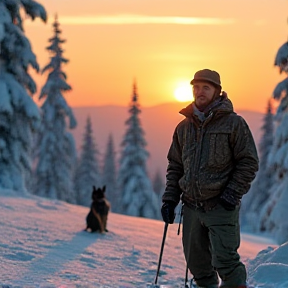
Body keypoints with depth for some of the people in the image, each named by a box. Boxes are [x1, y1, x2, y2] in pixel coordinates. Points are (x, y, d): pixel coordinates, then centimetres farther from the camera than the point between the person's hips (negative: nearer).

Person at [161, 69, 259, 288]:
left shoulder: (233, 123, -2)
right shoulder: (184, 127, 12)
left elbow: (249, 163, -3)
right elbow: (175, 166, 19)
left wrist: (233, 194, -12)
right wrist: (170, 198, 9)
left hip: (221, 207, -5)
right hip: (192, 207, 5)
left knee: (224, 260, -12)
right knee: (197, 262, 9)